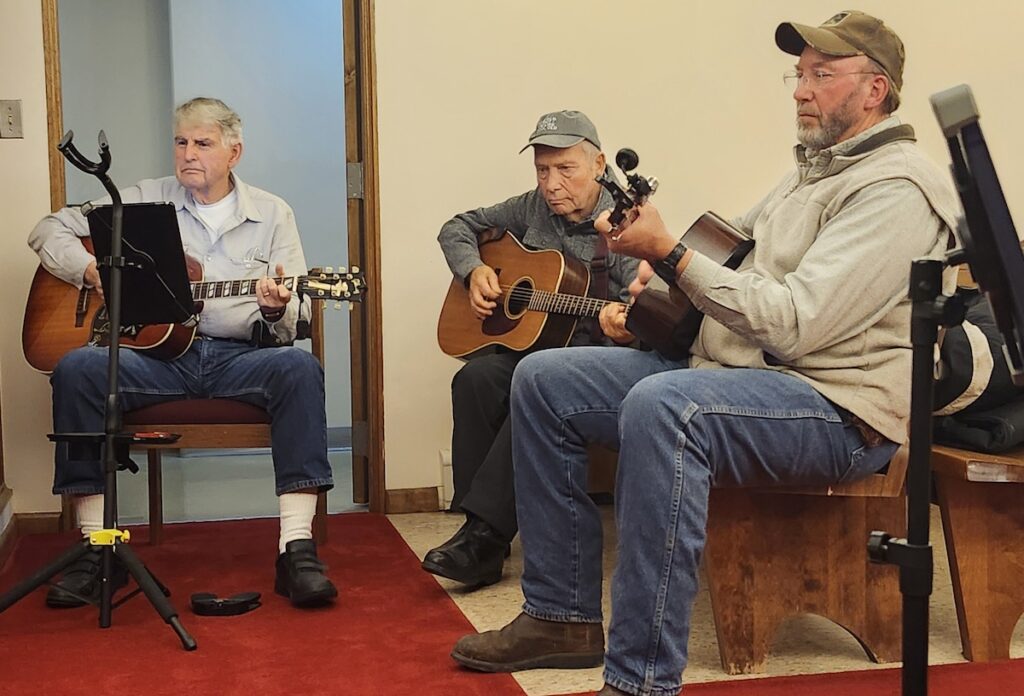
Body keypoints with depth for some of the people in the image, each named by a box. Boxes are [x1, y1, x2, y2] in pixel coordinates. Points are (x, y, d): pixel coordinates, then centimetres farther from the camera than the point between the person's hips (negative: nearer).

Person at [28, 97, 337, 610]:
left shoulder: (271, 214, 12)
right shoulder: (145, 200, 13)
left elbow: (294, 324, 8)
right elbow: (48, 230, 14)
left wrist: (278, 312, -18)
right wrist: (93, 271, -5)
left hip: (240, 355, -1)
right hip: (156, 351, 1)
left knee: (298, 367, -33)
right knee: (76, 368, -28)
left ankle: (297, 548, -33)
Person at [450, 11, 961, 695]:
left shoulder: (895, 190, -13)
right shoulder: (815, 169, 19)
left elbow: (792, 323, -24)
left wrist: (670, 253, -21)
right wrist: (662, 260, 5)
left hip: (837, 407, -10)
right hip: (723, 370, 10)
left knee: (660, 406, -40)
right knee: (543, 380, 1)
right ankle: (563, 615, 5)